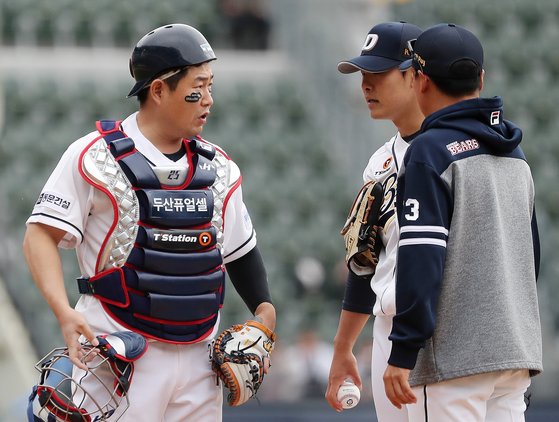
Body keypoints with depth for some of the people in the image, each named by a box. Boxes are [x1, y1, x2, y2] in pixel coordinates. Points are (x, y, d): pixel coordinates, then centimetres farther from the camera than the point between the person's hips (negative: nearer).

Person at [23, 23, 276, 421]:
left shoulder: (219, 168, 12)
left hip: (199, 357, 6)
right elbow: (41, 236, -7)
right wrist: (64, 311, -22)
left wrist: (264, 310, 6)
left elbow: (240, 249, 23)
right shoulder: (95, 157, -6)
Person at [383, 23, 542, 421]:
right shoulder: (516, 154, 16)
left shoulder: (431, 150, -9)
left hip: (454, 358, -8)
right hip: (517, 354, 8)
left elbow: (421, 258, -16)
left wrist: (403, 354, -16)